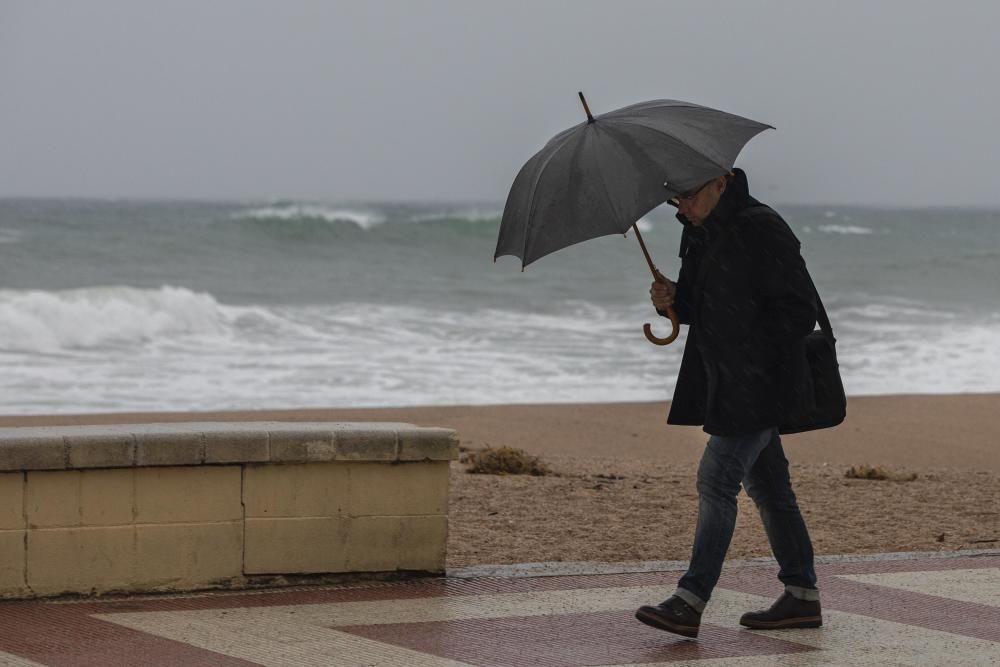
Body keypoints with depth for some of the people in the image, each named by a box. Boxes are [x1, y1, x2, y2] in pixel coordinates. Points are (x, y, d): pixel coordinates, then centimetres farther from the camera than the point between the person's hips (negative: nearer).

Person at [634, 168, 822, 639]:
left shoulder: (761, 230, -16)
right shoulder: (700, 233, 12)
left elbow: (800, 311, -16)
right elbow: (702, 306, 22)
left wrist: (754, 352, -17)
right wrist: (673, 301, 0)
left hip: (757, 385, -10)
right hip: (729, 386, 10)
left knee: (717, 480, -13)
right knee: (767, 485, 13)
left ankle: (690, 602, -14)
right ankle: (802, 595, 20)